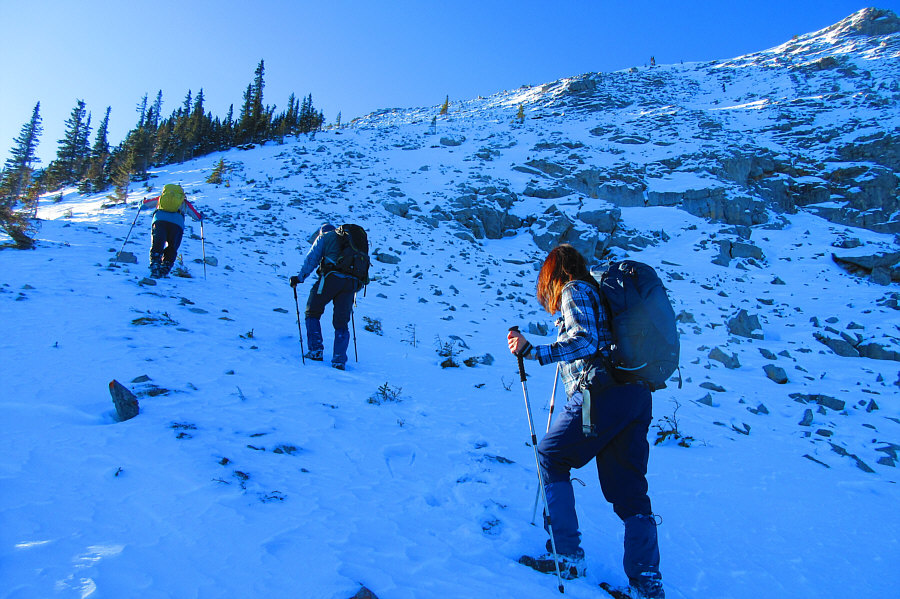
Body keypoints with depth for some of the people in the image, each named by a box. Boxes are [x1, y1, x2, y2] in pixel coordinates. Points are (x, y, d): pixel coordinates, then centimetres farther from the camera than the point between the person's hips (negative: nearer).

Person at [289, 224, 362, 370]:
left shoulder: (325, 237, 17)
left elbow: (311, 259, 6)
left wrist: (300, 278, 12)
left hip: (331, 277, -4)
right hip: (352, 282, 4)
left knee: (312, 313, 12)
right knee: (341, 323, 9)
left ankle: (316, 351, 5)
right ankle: (339, 361, 0)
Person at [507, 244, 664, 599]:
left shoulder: (574, 290, 1)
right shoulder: (597, 288, 25)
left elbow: (585, 340, -15)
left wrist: (534, 352, -21)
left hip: (602, 393, -8)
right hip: (637, 395, 8)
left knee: (551, 456, 6)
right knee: (629, 488, 11)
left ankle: (567, 556, 7)